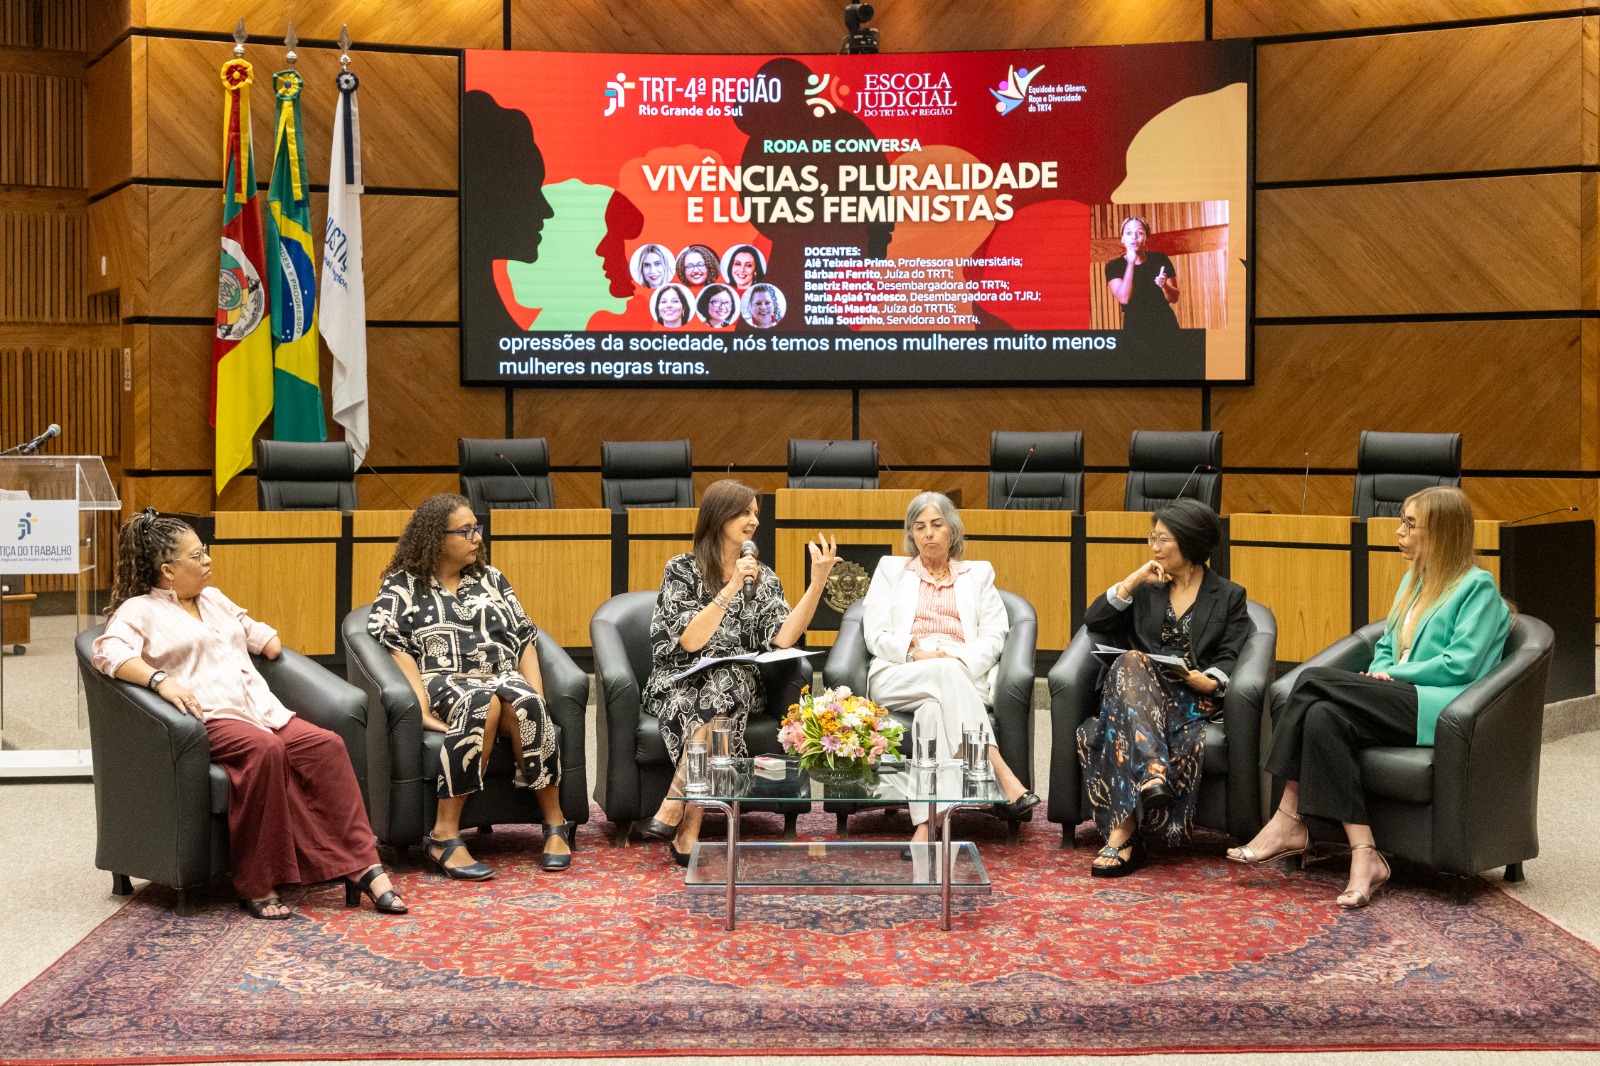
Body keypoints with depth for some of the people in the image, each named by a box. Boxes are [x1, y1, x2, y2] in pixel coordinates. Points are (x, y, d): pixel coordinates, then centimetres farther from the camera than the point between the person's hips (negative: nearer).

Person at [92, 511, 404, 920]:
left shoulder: (215, 599, 29)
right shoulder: (139, 610, 7)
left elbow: (260, 636, 42)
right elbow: (109, 651, -14)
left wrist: (267, 639, 19)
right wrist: (160, 679, -27)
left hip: (260, 709, 7)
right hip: (208, 718, -6)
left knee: (325, 745, -23)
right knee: (265, 749, -38)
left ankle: (362, 866, -28)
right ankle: (257, 885, -30)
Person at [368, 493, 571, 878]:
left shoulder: (491, 579, 22)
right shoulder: (402, 585, 10)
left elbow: (524, 639, 16)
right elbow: (392, 646, -4)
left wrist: (537, 696, 1)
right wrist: (422, 706, -18)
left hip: (503, 679, 3)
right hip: (442, 683, -3)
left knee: (524, 703, -33)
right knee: (483, 703, -38)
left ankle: (556, 824, -26)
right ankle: (445, 836, -36)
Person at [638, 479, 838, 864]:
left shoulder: (764, 578, 12)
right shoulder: (682, 570, 1)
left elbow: (781, 639, -5)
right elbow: (690, 641, -11)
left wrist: (818, 582, -12)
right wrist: (731, 588, -16)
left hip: (736, 684, 2)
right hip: (680, 684, -2)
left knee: (722, 688, -34)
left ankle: (673, 810, -30)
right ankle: (687, 832, -30)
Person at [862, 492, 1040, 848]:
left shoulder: (978, 574, 25)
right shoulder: (891, 569, 23)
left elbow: (994, 636, 11)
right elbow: (875, 634, 10)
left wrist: (963, 660, -11)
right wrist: (915, 652, -11)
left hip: (963, 674, 0)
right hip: (898, 676, 0)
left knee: (934, 703, -39)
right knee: (944, 674, -38)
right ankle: (1003, 776, -48)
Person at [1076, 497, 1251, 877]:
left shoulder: (1229, 596, 16)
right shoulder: (1147, 590, 24)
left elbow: (1229, 658, 4)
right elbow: (1094, 622, 11)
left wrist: (1208, 680, -19)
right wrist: (1133, 580, 6)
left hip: (1193, 698, -3)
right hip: (1139, 692, 3)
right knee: (1130, 662, -37)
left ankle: (1122, 832, -42)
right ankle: (1153, 774, -53)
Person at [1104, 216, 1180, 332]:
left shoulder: (1160, 259, 5)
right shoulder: (1114, 266, 2)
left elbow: (1174, 298, 6)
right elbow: (1124, 298, -14)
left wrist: (1164, 285, -15)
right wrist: (1131, 262, -14)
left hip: (1165, 323, 1)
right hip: (1135, 326, -1)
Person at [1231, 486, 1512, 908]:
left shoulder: (1477, 586, 1)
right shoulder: (1413, 581, 25)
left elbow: (1461, 664, -10)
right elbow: (1385, 647, 26)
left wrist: (1394, 675, -6)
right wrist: (1378, 675, 4)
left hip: (1440, 710, -7)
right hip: (1399, 704, 7)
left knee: (1314, 679, -24)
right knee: (1325, 718, -26)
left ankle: (1287, 820, -21)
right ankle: (1364, 854, -30)